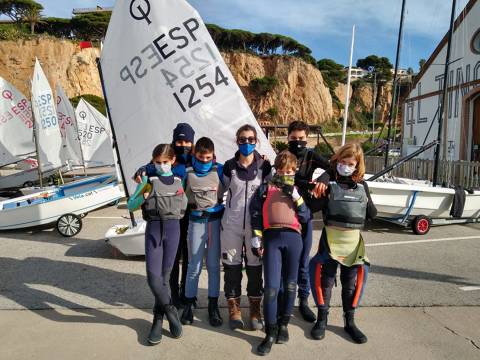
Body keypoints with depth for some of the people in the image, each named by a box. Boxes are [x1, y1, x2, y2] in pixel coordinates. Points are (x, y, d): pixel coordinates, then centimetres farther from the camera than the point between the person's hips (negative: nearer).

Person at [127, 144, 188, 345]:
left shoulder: (179, 180, 8)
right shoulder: (148, 180, 2)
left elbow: (185, 204, 19)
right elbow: (131, 205, 3)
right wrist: (143, 196, -14)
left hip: (173, 228, 1)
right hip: (153, 228, -1)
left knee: (165, 275, 6)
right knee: (153, 275, -10)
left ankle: (158, 319, 21)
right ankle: (170, 311, 12)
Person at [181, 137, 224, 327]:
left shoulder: (219, 169, 1)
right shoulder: (187, 172, -1)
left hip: (216, 220, 1)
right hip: (196, 221, 0)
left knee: (213, 264, 7)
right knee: (194, 265, 5)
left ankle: (213, 305, 19)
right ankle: (189, 304, 22)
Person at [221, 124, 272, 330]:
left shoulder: (264, 166, 0)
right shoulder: (229, 166, 2)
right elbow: (220, 190, 12)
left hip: (256, 224, 0)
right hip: (231, 224, 1)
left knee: (255, 267, 8)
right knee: (232, 266, 7)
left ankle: (255, 308, 25)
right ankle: (233, 308, 24)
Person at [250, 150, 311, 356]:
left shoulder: (298, 190, 17)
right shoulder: (266, 188, 11)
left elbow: (306, 217, 7)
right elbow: (255, 214, 7)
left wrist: (295, 196, -3)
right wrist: (256, 239, 0)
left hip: (293, 238, 2)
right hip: (271, 238, -2)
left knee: (290, 285, 9)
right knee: (271, 287, -7)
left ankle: (283, 325, 27)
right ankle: (271, 331, 7)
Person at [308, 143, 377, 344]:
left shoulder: (362, 184, 10)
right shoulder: (329, 178, -2)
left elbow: (372, 214, 11)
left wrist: (367, 201, -6)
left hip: (354, 238, 4)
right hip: (331, 236, -3)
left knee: (351, 281, 12)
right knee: (326, 279, 6)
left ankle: (349, 322, 28)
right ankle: (322, 319, 23)